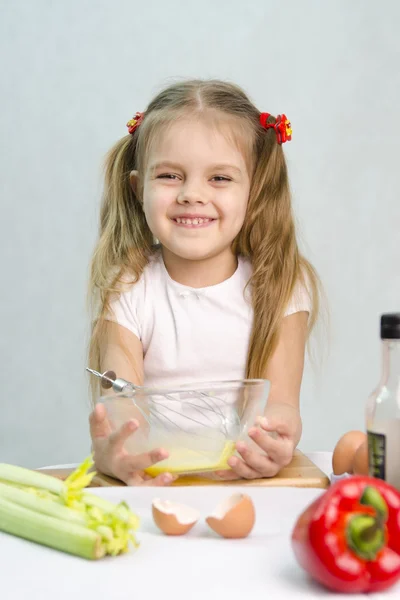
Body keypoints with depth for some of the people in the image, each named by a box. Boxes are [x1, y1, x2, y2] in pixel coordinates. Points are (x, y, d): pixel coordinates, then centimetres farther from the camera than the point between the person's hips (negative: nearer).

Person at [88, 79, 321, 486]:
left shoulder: (279, 286, 0)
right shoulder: (126, 291, -1)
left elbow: (282, 403, -8)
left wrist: (275, 446, -32)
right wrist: (108, 453, -35)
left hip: (249, 483, 1)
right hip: (152, 480, 0)